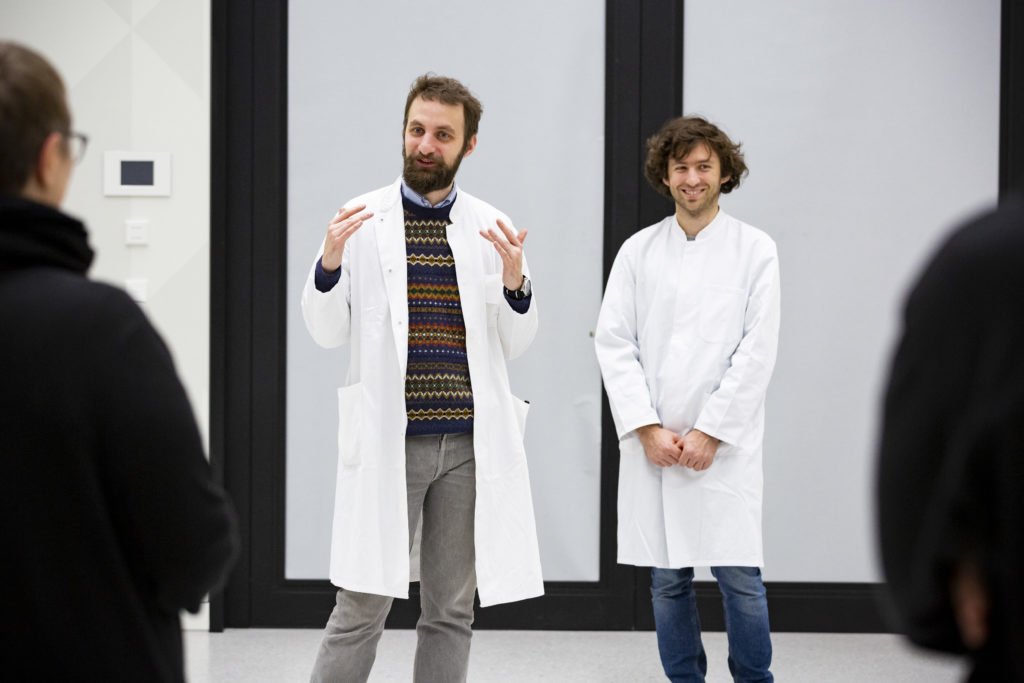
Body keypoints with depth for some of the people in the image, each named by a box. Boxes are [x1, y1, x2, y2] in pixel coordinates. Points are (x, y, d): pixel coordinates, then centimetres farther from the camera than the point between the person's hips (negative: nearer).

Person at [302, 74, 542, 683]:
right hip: (389, 442, -2)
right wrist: (329, 263, -16)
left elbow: (516, 345, 7)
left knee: (452, 610, 8)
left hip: (469, 442, 2)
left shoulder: (492, 228, 8)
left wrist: (516, 283, -12)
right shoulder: (362, 220, 3)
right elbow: (328, 333, 2)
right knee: (363, 606, -3)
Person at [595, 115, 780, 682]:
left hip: (724, 442, -2)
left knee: (740, 576, -5)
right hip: (652, 444, 2)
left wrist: (710, 433, -9)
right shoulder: (638, 251, 9)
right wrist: (648, 429, -7)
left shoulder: (755, 250, 3)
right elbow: (613, 343, 3)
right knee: (668, 579, 6)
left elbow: (757, 351, -3)